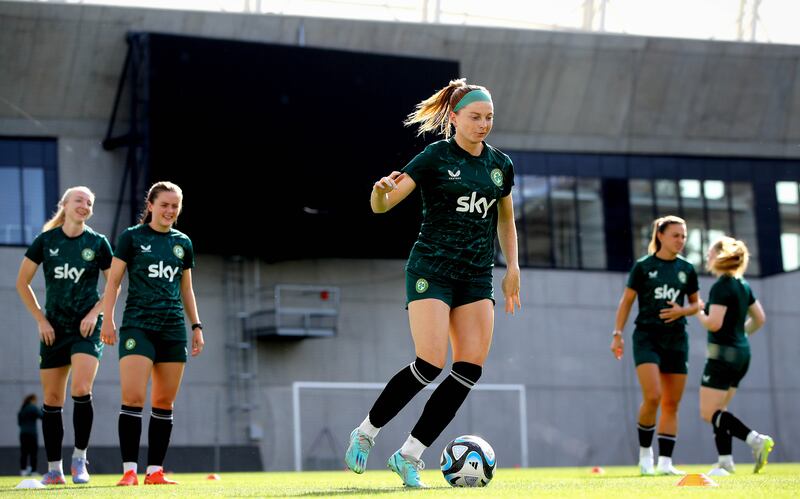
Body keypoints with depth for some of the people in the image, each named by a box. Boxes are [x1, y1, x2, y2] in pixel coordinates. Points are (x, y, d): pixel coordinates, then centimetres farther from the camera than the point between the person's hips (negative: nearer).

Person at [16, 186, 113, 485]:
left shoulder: (98, 243, 0)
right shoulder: (46, 241, 2)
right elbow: (22, 282, 7)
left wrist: (95, 313, -5)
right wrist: (40, 319, 1)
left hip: (86, 327, -2)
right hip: (54, 328, 2)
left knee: (81, 390, -19)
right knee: (52, 399, 2)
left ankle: (79, 458, -4)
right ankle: (54, 469, 10)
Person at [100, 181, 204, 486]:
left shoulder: (183, 243, 14)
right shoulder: (132, 237, 2)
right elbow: (113, 280, 2)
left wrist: (197, 326, 16)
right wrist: (108, 320, -6)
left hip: (173, 329, 4)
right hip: (138, 326, -4)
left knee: (164, 403, 3)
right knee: (133, 397, -14)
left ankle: (155, 471, 7)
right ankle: (129, 470, -13)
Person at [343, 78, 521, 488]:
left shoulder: (500, 165, 11)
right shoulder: (435, 158, -5)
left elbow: (505, 218, 27)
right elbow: (381, 206, -8)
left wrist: (512, 267, 18)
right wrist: (382, 189, -31)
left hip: (477, 277, 6)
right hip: (432, 268, -6)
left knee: (471, 367, -8)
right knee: (430, 364, -17)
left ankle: (410, 454, -2)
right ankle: (365, 433, 4)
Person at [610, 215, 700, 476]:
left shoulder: (686, 269, 8)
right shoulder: (643, 266, -1)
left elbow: (696, 303, 16)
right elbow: (627, 301, 2)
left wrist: (682, 311, -6)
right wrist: (617, 334, -4)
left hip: (676, 339, 4)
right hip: (647, 337, -4)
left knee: (672, 403, 2)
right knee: (652, 396, -19)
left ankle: (665, 462, 6)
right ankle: (644, 450, 0)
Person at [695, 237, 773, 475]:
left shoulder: (721, 287, -15)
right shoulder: (743, 286, 12)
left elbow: (714, 323, -23)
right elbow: (760, 319, 17)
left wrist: (697, 311, -5)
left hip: (723, 354, -9)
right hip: (742, 352, 9)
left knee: (709, 413, -8)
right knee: (717, 410, 15)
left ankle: (756, 440, -21)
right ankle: (725, 460, 9)